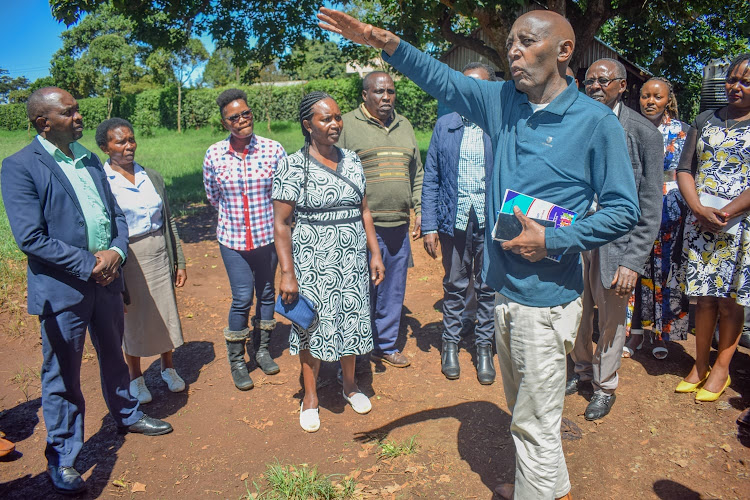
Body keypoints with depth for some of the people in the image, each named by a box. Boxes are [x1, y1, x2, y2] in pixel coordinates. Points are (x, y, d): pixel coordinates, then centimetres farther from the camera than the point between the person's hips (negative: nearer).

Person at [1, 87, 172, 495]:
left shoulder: (89, 160, 9)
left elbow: (116, 214, 11)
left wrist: (116, 252, -8)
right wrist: (89, 265, -18)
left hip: (106, 279, 6)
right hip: (61, 288, -6)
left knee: (113, 356, 23)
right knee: (61, 376, 9)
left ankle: (126, 415, 46)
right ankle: (61, 459, 27)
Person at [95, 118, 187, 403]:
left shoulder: (151, 177, 4)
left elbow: (169, 221, 8)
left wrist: (179, 261, 7)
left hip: (159, 254, 4)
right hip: (126, 259, -3)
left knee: (165, 311, 15)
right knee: (133, 318, 12)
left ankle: (168, 368, 38)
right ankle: (136, 377, 34)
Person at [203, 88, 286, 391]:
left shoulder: (273, 150, -7)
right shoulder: (214, 155, -4)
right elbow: (212, 195, 10)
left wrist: (267, 217, 9)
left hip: (268, 236, 1)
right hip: (233, 239, -1)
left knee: (266, 294, 13)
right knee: (242, 299, -3)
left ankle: (262, 349, 33)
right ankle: (236, 360, 17)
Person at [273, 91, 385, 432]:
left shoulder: (351, 161, 5)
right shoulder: (293, 166, -10)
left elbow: (364, 211, 11)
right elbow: (281, 224, -10)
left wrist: (375, 254, 6)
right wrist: (287, 273, -14)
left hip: (352, 259, 5)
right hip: (313, 260, -4)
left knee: (351, 319, 14)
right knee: (315, 325, 7)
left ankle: (349, 384, 38)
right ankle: (310, 396, 28)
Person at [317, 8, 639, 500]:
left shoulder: (596, 122, -10)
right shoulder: (504, 101, 4)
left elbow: (624, 210, -8)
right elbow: (443, 79, 6)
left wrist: (553, 240, -18)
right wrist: (389, 43, -8)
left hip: (546, 297, -6)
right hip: (506, 289, 7)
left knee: (534, 422, 6)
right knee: (524, 409, 24)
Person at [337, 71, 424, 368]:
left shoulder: (404, 126, 16)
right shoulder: (348, 124, -2)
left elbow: (417, 173, 20)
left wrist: (420, 211, 12)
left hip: (399, 226, 5)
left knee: (393, 292, 13)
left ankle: (385, 346, 30)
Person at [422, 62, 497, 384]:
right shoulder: (445, 125, 5)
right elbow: (431, 179, 4)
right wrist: (429, 226, -2)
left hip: (491, 221, -1)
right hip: (454, 221, 1)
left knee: (488, 288, 10)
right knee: (454, 286, 13)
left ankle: (484, 348, 29)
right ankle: (450, 344, 31)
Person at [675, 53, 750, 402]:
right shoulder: (705, 120, 12)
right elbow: (684, 169, 6)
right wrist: (699, 209, -8)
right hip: (699, 224, 3)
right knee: (704, 297, 7)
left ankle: (721, 369, 18)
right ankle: (700, 365, 19)